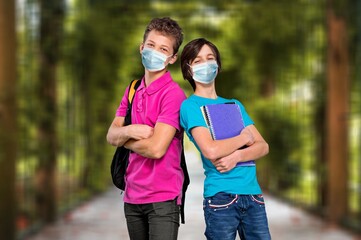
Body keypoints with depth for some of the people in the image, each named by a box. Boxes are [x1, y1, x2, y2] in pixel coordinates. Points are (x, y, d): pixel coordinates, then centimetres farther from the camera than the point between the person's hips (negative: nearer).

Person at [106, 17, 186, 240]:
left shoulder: (173, 94, -13)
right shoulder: (132, 90, 10)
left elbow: (156, 148, -20)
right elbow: (111, 136, 6)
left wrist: (123, 138, -3)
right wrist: (130, 131, -17)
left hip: (162, 198, -7)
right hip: (132, 196, 7)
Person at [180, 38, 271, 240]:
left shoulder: (235, 105, 16)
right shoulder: (190, 106, -3)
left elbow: (263, 147, 7)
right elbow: (211, 150, -18)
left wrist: (236, 156, -12)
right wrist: (244, 137, -3)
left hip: (253, 195, 5)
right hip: (221, 197, -5)